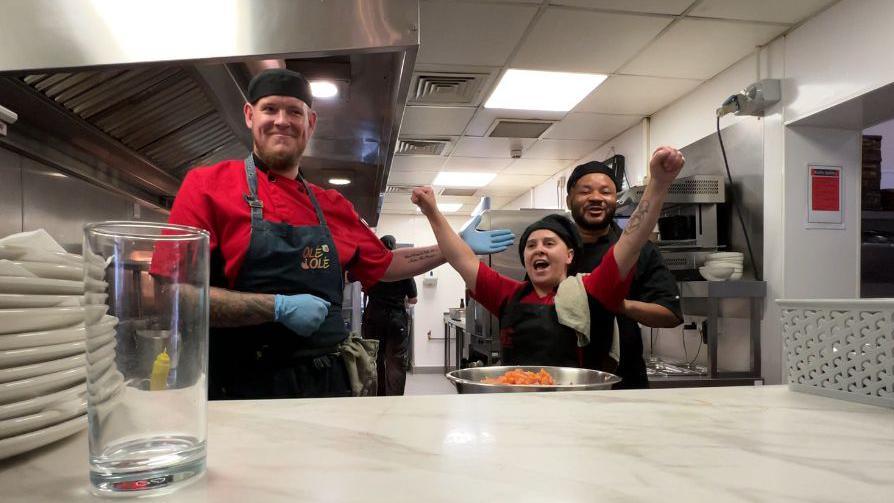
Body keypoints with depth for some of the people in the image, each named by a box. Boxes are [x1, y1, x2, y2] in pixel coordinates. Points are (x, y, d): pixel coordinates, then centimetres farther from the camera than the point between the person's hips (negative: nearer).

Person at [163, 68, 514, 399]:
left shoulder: (334, 206, 10)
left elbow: (383, 264, 24)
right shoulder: (207, 185, -4)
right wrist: (278, 308, -19)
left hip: (330, 382, 4)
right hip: (244, 386, -4)